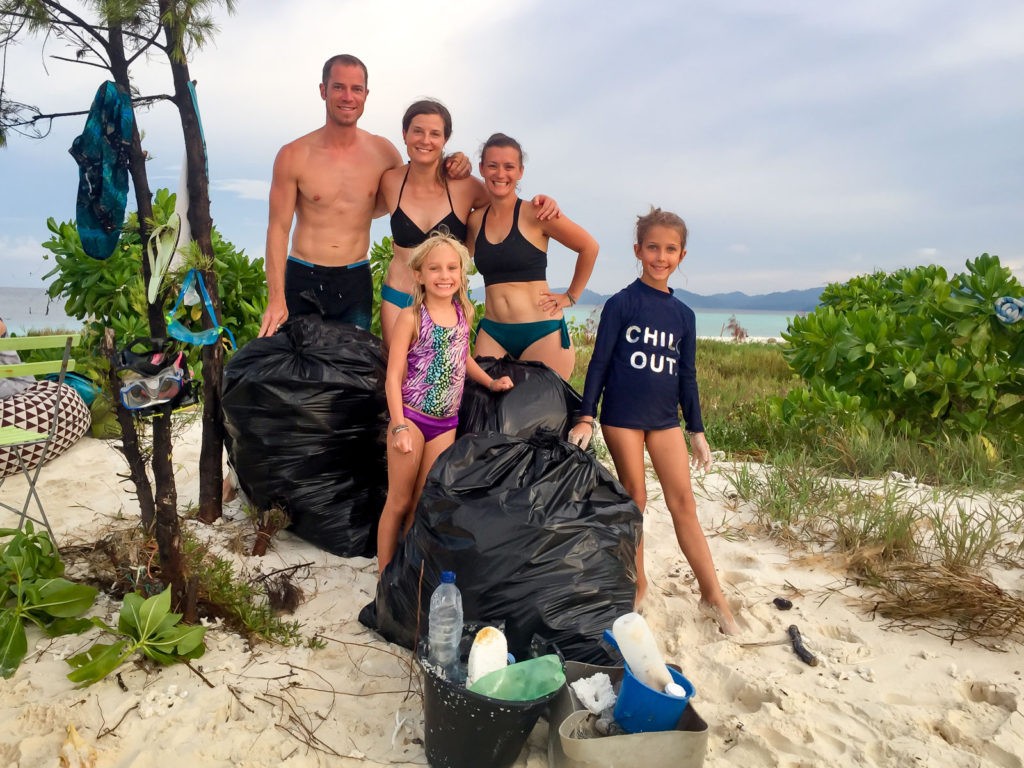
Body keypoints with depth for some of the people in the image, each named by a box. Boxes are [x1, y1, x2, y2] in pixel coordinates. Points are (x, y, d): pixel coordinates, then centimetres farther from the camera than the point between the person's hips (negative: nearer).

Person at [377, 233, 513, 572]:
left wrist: (491, 382, 15)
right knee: (399, 502, 5)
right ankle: (386, 576, 18)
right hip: (412, 418, -4)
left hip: (446, 423, 4)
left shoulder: (464, 312, 6)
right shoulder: (411, 317, -9)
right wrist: (400, 427, -17)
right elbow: (394, 376, -11)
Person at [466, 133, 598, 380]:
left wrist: (570, 296, 5)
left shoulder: (534, 214, -4)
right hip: (492, 332, 4)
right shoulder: (475, 220, 8)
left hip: (542, 332, -3)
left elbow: (589, 247, 3)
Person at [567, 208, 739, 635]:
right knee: (635, 499, 5)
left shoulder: (683, 314, 8)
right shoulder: (621, 303, -3)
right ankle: (637, 583, 21)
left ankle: (712, 593, 10)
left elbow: (687, 375, 12)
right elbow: (599, 362, -4)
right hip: (622, 415, -3)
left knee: (683, 502, 2)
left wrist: (697, 431, 12)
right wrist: (586, 417, -10)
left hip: (664, 417, 3)